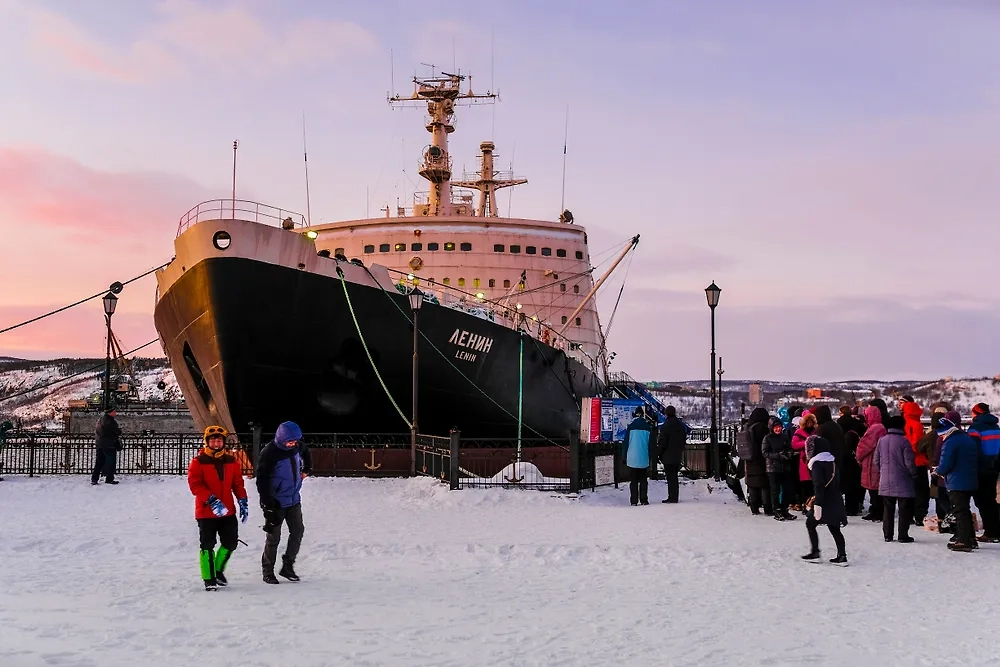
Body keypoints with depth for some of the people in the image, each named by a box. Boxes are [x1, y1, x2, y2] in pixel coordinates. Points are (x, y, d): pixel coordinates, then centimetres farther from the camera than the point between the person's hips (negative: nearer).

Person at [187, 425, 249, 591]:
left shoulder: (231, 460, 7)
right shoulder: (198, 462, -7)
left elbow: (238, 483, 10)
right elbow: (194, 485, -14)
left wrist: (243, 501, -1)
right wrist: (211, 500, -25)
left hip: (228, 510, 5)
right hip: (206, 511, -4)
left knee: (231, 542, 8)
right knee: (207, 545, 0)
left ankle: (218, 571, 30)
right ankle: (209, 578, 10)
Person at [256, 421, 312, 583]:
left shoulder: (297, 445, -2)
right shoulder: (269, 453, -21)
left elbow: (305, 451, 26)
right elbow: (262, 480, -21)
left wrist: (306, 469, 20)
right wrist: (268, 505, -22)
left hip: (294, 499, 6)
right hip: (276, 502, -6)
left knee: (298, 531, 6)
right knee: (274, 537, 0)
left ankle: (288, 566, 20)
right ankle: (267, 571, 15)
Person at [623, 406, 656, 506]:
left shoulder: (630, 427, -5)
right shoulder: (648, 427, 1)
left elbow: (625, 442, -3)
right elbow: (651, 444, 6)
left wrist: (624, 456, 5)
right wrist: (650, 457, 14)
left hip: (632, 459, -1)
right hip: (644, 459, 1)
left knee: (633, 481, 3)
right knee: (643, 480, 9)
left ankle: (634, 501, 0)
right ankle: (644, 500, 6)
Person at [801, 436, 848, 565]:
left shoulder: (817, 463, -14)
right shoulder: (832, 461, 11)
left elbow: (819, 485, -22)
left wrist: (817, 504, -24)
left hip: (825, 501, -7)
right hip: (836, 500, 7)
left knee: (810, 523, 8)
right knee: (834, 528, 10)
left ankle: (814, 552, 6)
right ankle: (842, 555, 6)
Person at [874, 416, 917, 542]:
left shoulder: (882, 440, 4)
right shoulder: (904, 441, -12)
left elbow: (876, 460, 9)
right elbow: (909, 462, -11)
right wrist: (914, 474, 5)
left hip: (885, 481, 5)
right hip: (902, 481, -5)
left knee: (888, 508, 11)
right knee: (905, 509, 4)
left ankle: (887, 535, 12)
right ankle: (903, 535, 3)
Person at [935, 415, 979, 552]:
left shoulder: (950, 443, -17)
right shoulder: (970, 440, 12)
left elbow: (945, 465, -20)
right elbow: (977, 460, 18)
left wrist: (938, 471, 1)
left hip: (956, 484, -9)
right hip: (971, 482, 9)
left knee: (960, 511, -4)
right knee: (965, 511, 18)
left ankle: (963, 541, -4)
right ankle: (970, 538, 23)